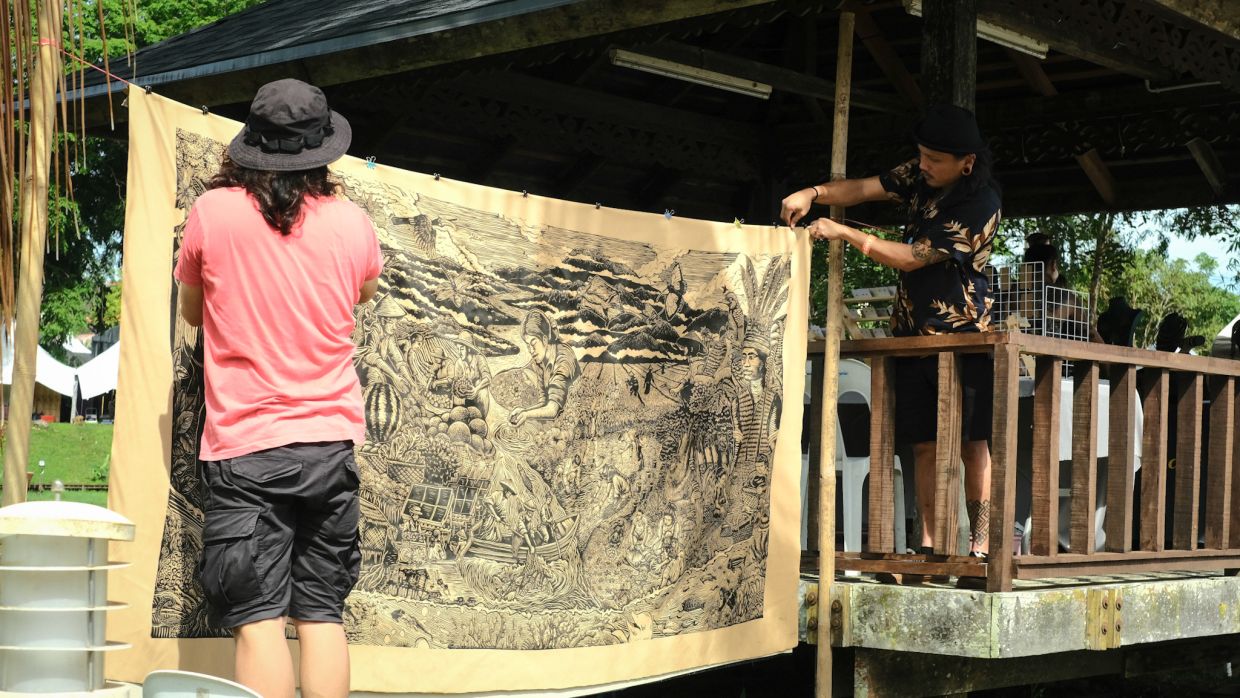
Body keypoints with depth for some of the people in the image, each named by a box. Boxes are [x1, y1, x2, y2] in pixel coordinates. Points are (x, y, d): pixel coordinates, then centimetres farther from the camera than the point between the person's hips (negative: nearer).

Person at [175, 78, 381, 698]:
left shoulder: (212, 211, -5)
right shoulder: (352, 222, 1)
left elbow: (191, 311, 12)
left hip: (245, 445, -3)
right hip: (331, 440, 3)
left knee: (258, 619, -5)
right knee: (322, 613, 7)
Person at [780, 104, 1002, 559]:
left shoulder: (979, 205, -18)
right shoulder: (922, 176, 5)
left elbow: (911, 258, -18)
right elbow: (863, 189, 6)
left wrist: (843, 233, -15)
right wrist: (813, 194, -13)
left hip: (961, 333, -7)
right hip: (913, 331, 7)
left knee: (972, 444, -6)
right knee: (924, 444, 5)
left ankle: (980, 547, -5)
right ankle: (928, 545, 8)